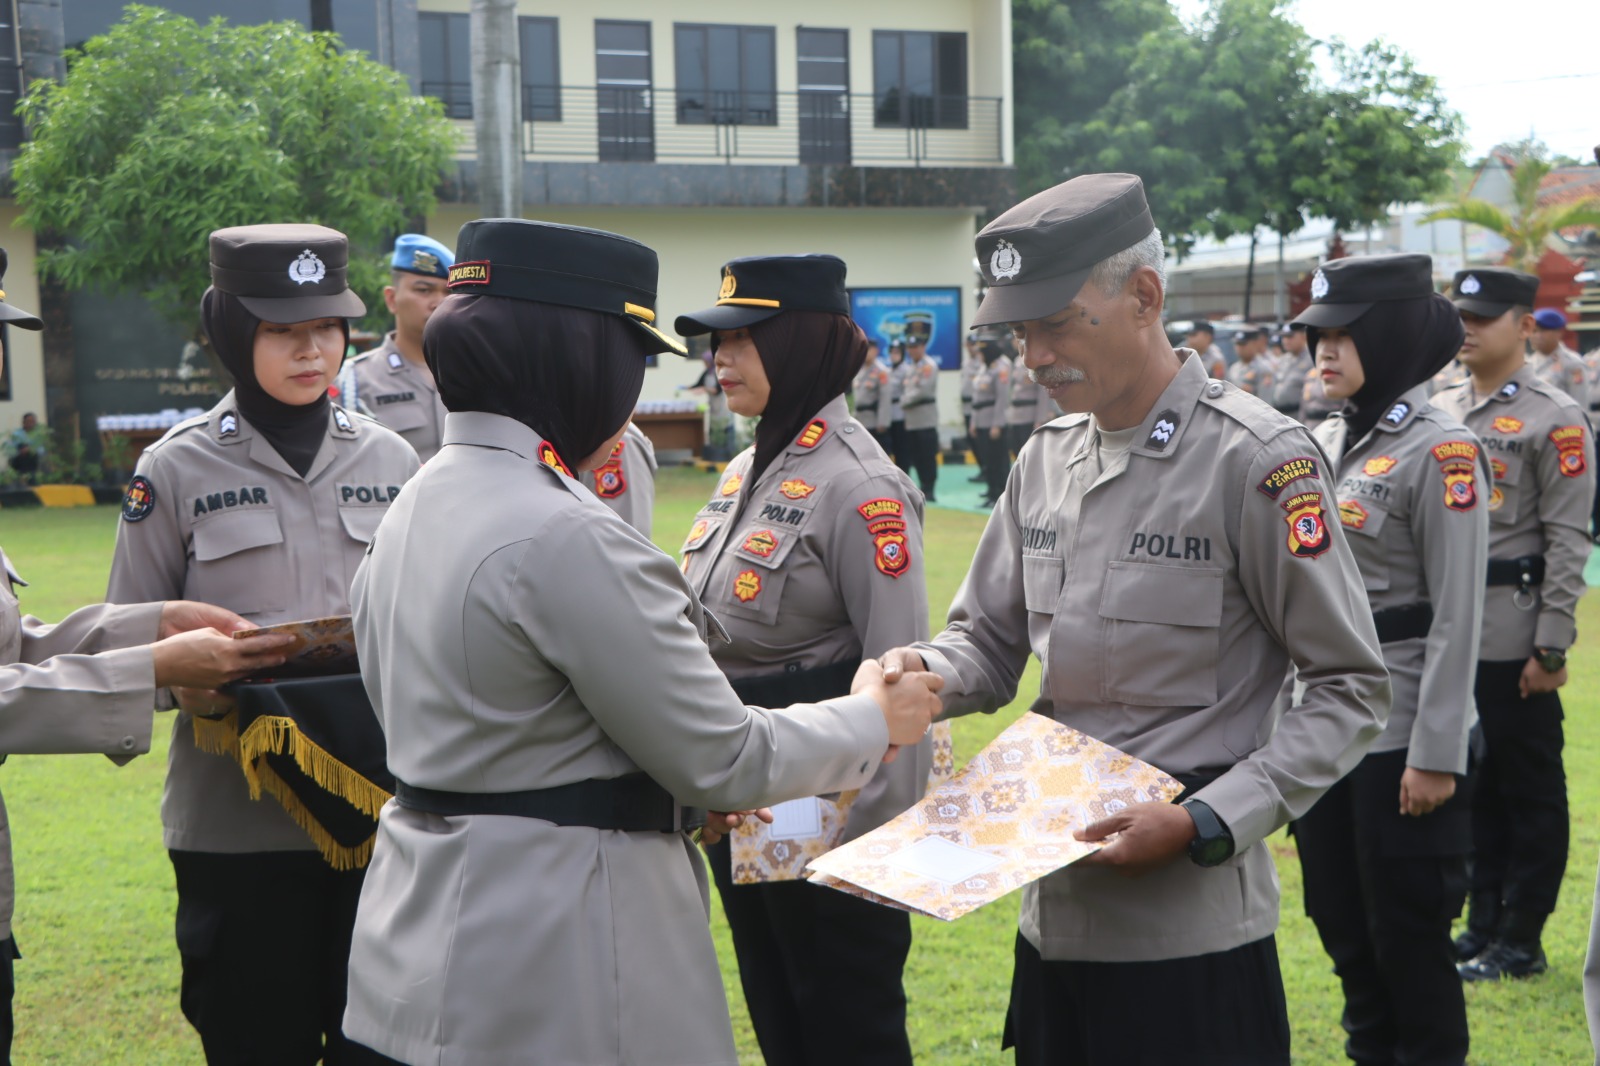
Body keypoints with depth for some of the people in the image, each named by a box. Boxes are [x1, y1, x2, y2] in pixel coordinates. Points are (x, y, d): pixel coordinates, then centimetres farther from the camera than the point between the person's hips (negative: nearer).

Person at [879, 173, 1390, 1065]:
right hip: (1054, 907, 6)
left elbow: (1351, 689, -10)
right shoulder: (1046, 459, 8)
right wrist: (931, 673, -7)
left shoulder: (1257, 458, -12)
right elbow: (991, 637, 16)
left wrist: (1205, 824, -18)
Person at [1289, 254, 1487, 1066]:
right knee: (1341, 923, 16)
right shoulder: (1325, 441, 8)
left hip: (1401, 734, -7)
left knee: (1408, 932, 3)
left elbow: (1457, 618, -16)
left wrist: (1436, 755, -18)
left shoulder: (1439, 452, -14)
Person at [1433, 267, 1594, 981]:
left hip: (1513, 645, -6)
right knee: (1472, 782, 13)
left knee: (1530, 789, 3)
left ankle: (1520, 941, 11)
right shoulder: (1438, 413, 12)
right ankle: (1482, 924, 24)